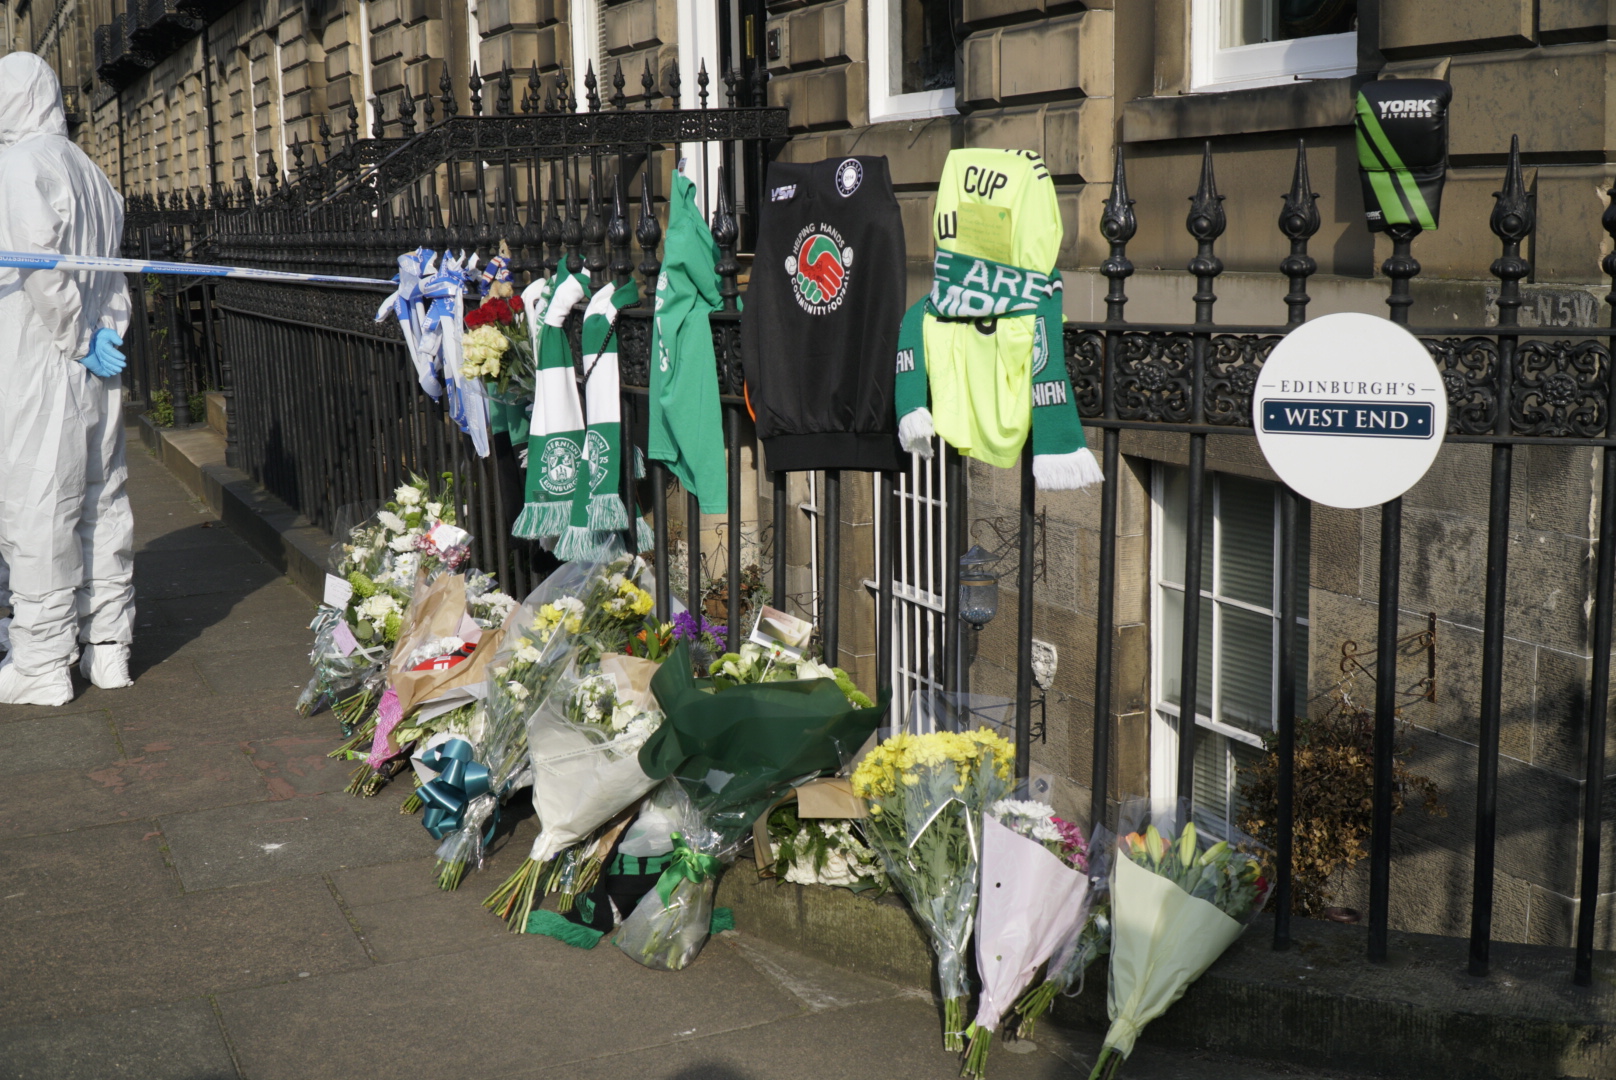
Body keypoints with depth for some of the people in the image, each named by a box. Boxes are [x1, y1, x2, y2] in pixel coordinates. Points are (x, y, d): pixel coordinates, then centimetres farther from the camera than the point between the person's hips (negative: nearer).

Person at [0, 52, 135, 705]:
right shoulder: (90, 172, 16)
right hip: (97, 377, 8)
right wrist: (102, 335, 1)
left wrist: (77, 340, -12)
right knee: (102, 503, 11)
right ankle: (108, 646, 17)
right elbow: (109, 270, 11)